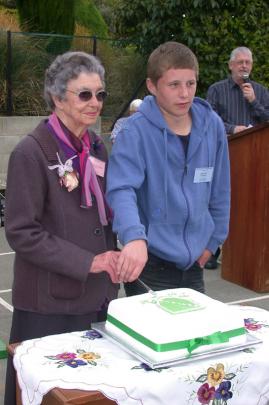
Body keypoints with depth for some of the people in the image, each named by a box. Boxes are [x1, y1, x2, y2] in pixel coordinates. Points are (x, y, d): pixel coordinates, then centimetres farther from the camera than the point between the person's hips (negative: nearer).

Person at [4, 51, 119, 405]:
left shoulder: (96, 147, 8)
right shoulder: (31, 153, -13)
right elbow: (21, 233, -16)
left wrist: (111, 263, 6)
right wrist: (88, 262, -20)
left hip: (97, 296, 6)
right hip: (50, 303, -6)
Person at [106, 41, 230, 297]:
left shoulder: (212, 126, -2)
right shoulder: (136, 132, -17)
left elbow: (219, 191, 8)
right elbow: (122, 190, -30)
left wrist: (213, 239, 11)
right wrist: (134, 237, -46)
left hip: (193, 262, 5)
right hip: (150, 264, -5)